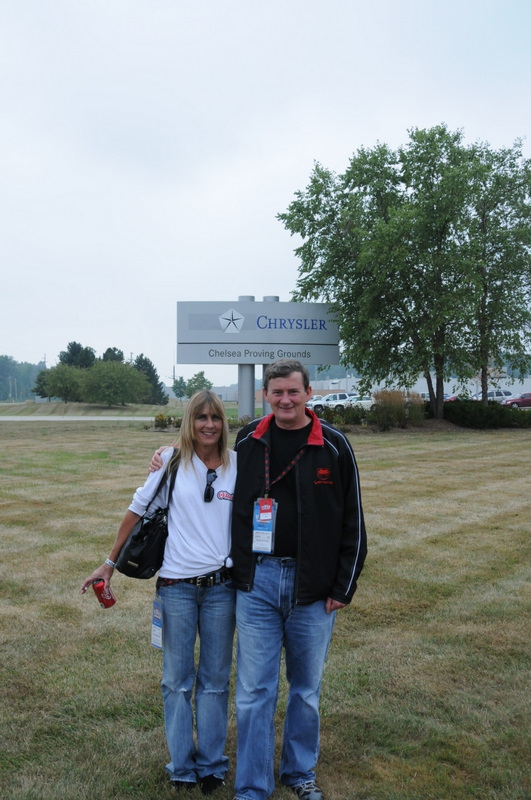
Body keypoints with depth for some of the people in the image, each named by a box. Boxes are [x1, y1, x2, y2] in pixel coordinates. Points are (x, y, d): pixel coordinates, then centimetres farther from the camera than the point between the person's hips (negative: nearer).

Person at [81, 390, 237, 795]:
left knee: (215, 679, 12)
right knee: (177, 680, 12)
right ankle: (182, 766, 30)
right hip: (177, 585, 0)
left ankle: (211, 765, 30)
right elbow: (138, 510, 3)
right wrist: (110, 563, 7)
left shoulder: (238, 465, -4)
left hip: (222, 586, 1)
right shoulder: (172, 462, -5)